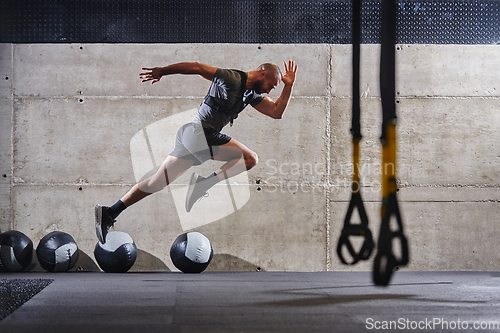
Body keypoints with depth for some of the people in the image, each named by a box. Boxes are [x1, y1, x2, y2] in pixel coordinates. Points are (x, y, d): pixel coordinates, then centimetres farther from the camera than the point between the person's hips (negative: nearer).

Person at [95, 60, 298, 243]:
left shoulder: (252, 95, 21)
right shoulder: (231, 78, -5)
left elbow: (277, 112, 18)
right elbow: (197, 67, -4)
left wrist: (289, 86, 11)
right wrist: (162, 71, -4)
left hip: (190, 137, 9)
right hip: (200, 132, -9)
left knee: (157, 183, 7)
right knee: (250, 159, -9)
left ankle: (109, 213, 5)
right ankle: (204, 183, -19)